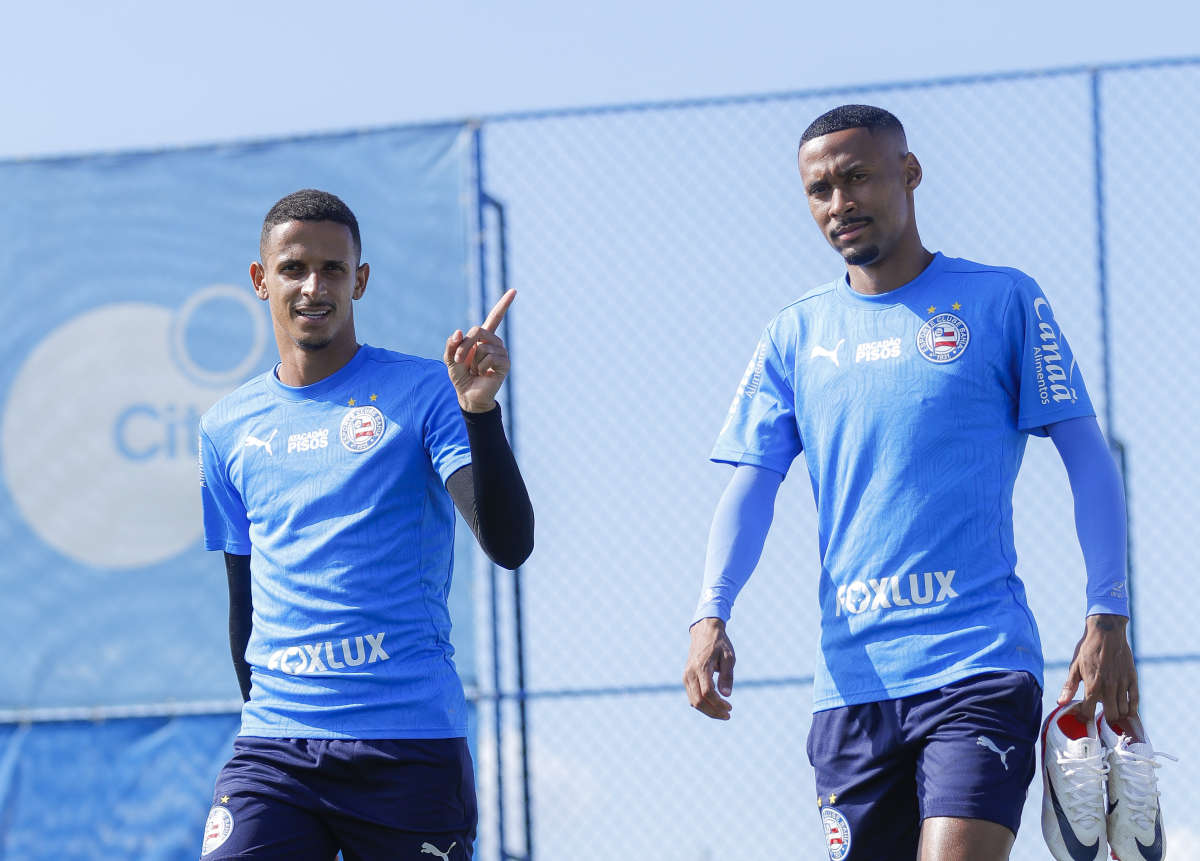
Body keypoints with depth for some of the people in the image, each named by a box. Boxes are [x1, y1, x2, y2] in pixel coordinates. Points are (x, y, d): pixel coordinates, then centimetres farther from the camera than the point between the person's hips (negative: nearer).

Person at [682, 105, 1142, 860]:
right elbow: (751, 485, 8)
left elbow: (1088, 458, 3)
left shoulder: (1002, 301, 3)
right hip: (850, 679, 4)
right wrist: (712, 614, -10)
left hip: (979, 663, -4)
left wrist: (1108, 619, -7)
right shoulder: (795, 336, 12)